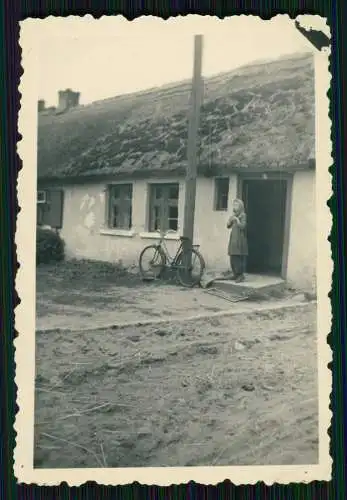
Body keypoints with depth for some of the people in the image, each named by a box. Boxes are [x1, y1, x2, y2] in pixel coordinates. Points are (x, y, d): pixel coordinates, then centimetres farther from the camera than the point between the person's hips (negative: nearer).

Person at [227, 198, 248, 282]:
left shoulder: (243, 215, -6)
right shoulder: (234, 216, 16)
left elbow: (242, 226, -16)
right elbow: (228, 226, 14)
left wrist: (237, 219, -17)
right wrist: (231, 218, -1)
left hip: (240, 239, -8)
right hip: (233, 239, 8)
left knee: (239, 258, -10)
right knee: (232, 258, 8)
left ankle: (241, 275, -7)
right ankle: (235, 274, 16)